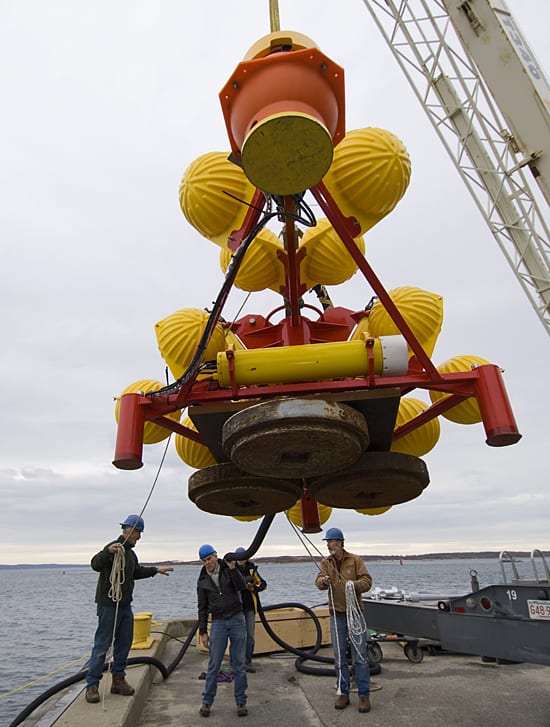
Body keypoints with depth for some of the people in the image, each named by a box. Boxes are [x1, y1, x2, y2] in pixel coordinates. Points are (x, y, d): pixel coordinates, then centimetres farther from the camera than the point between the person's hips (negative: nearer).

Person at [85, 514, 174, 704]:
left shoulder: (130, 553, 14)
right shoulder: (114, 548, -16)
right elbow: (96, 564, -34)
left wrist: (155, 570, 37)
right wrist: (107, 551, -54)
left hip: (125, 605, 9)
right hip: (108, 604, -9)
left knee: (124, 644, 13)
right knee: (102, 645, -3)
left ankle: (118, 680, 24)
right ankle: (92, 685, 8)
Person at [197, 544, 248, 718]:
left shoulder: (228, 569, -3)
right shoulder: (202, 581, 3)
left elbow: (241, 586, -17)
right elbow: (202, 608, 8)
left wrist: (233, 568, -26)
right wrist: (203, 631, 6)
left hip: (237, 620, -1)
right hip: (218, 623, 1)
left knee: (240, 664, 6)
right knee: (213, 665, 3)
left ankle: (241, 701, 19)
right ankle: (207, 701, 21)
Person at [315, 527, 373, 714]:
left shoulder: (355, 560, -4)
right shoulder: (325, 562, 4)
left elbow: (367, 580, -8)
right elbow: (319, 582, -9)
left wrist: (355, 584, -28)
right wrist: (323, 581, -32)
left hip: (354, 613, -2)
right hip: (336, 615, 3)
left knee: (360, 656, 2)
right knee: (339, 656, 11)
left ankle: (364, 695, 14)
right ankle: (343, 693, 23)